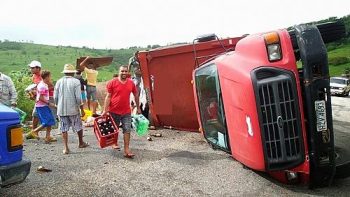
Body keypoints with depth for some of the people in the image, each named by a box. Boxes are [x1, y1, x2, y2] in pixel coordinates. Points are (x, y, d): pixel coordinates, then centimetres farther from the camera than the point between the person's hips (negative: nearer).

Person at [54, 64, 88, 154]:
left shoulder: (59, 82, 4)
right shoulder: (76, 82, -8)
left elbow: (55, 97, 6)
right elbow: (78, 98, -12)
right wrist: (82, 109, -4)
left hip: (61, 110, 3)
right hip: (73, 109, -3)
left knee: (64, 129, 10)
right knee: (79, 126, 16)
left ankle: (66, 148, 9)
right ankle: (81, 143, 33)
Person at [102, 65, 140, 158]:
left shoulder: (131, 83, 3)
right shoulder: (112, 82, -7)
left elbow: (136, 95, 15)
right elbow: (108, 97, -7)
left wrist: (138, 108, 18)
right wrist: (105, 110, -10)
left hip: (126, 112, 2)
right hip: (114, 111, -2)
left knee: (127, 130, -4)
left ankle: (126, 150, -2)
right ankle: (115, 143, 40)